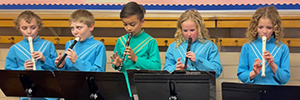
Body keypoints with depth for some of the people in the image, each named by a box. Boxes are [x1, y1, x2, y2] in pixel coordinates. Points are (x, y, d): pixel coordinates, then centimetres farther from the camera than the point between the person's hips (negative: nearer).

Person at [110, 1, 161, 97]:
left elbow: (157, 67, -7)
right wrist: (116, 64, -5)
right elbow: (115, 63, 19)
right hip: (123, 84, 3)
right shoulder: (121, 41, 11)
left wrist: (136, 59, -14)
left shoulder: (150, 42, 0)